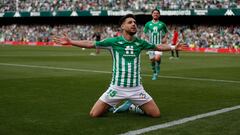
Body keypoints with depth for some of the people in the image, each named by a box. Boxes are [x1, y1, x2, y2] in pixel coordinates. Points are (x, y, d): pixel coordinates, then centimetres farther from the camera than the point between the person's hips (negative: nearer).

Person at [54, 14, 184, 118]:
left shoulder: (140, 42, 4)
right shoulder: (113, 41, -5)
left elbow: (157, 47, 20)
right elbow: (90, 44, -2)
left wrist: (173, 47, 19)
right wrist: (70, 42, -6)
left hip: (136, 88, 2)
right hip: (117, 87, -2)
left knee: (156, 114, -3)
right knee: (94, 114, -8)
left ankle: (135, 107, 26)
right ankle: (110, 107, 26)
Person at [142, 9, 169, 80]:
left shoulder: (162, 24, 5)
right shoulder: (148, 24, 6)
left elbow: (167, 32, 17)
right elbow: (144, 33, 15)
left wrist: (165, 38, 0)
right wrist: (147, 39, -2)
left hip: (159, 44, -2)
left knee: (157, 58, -23)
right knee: (152, 60, 5)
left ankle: (158, 65, 11)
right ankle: (154, 73, 27)